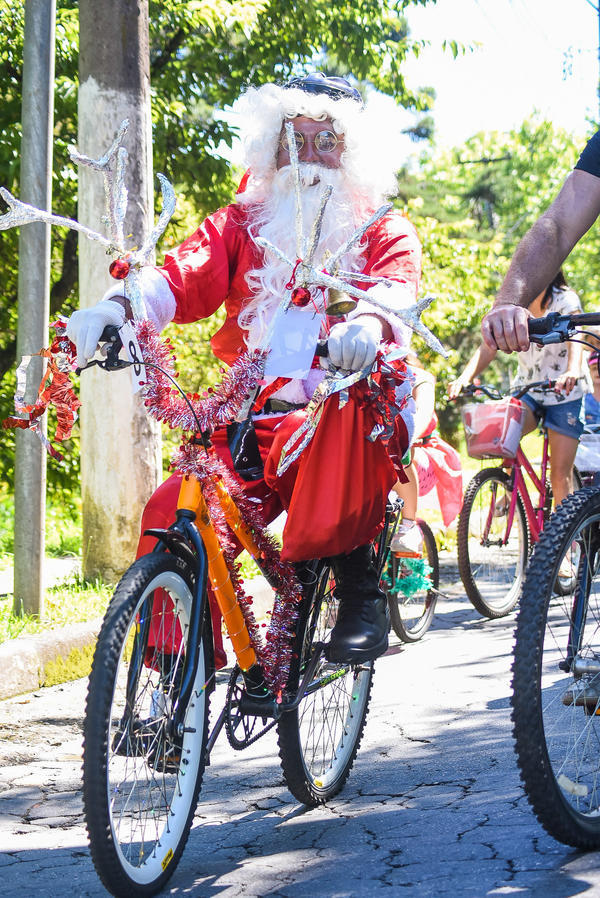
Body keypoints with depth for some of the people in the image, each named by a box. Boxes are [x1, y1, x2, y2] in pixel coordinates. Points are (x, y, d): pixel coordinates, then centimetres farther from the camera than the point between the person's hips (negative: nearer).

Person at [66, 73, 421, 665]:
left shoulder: (385, 233, 10)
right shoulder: (240, 225, 16)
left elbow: (396, 289, -14)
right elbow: (183, 274, -4)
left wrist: (368, 322, -40)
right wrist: (112, 308, -27)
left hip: (345, 426, -2)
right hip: (253, 425, 3)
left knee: (355, 409, -38)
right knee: (171, 517, -22)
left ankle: (358, 585, -23)